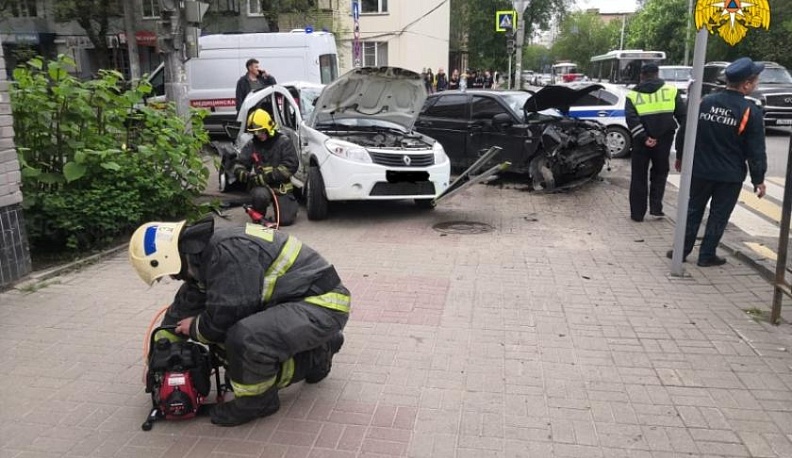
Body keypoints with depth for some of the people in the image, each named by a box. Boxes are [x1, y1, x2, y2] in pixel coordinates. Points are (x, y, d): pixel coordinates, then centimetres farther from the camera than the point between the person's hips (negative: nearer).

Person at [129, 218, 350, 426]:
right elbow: (185, 305, 21)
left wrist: (195, 328, 1)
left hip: (324, 304, -11)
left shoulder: (228, 252, -24)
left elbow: (223, 317, -21)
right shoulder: (205, 254, 8)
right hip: (295, 302, 11)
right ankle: (315, 355, 23)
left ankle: (257, 400, -2)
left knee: (244, 337, -31)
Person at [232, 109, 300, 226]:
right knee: (260, 195, -36)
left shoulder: (284, 142, -8)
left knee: (285, 220, -7)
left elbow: (291, 166, -17)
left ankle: (292, 202, 29)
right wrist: (248, 176, -23)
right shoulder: (251, 145, 2)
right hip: (260, 186, 1)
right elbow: (237, 166, 1)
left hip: (281, 186, -1)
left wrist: (268, 176, -25)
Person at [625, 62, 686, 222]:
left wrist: (643, 138, -14)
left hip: (641, 141, -1)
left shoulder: (632, 95, 4)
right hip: (663, 140, 1)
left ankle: (637, 213, 13)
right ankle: (656, 207, 11)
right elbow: (683, 116, 1)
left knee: (639, 176, 11)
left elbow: (631, 119, -12)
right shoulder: (671, 90, 6)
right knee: (660, 172, 21)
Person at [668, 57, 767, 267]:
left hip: (700, 170, 3)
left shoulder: (705, 102, -2)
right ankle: (707, 255, 14)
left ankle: (681, 250, 18)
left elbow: (685, 131, 6)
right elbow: (756, 151, -9)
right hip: (730, 176, -3)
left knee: (693, 210, 14)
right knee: (718, 216, 9)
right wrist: (758, 180, -1)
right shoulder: (751, 112, -11)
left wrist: (680, 156, 20)